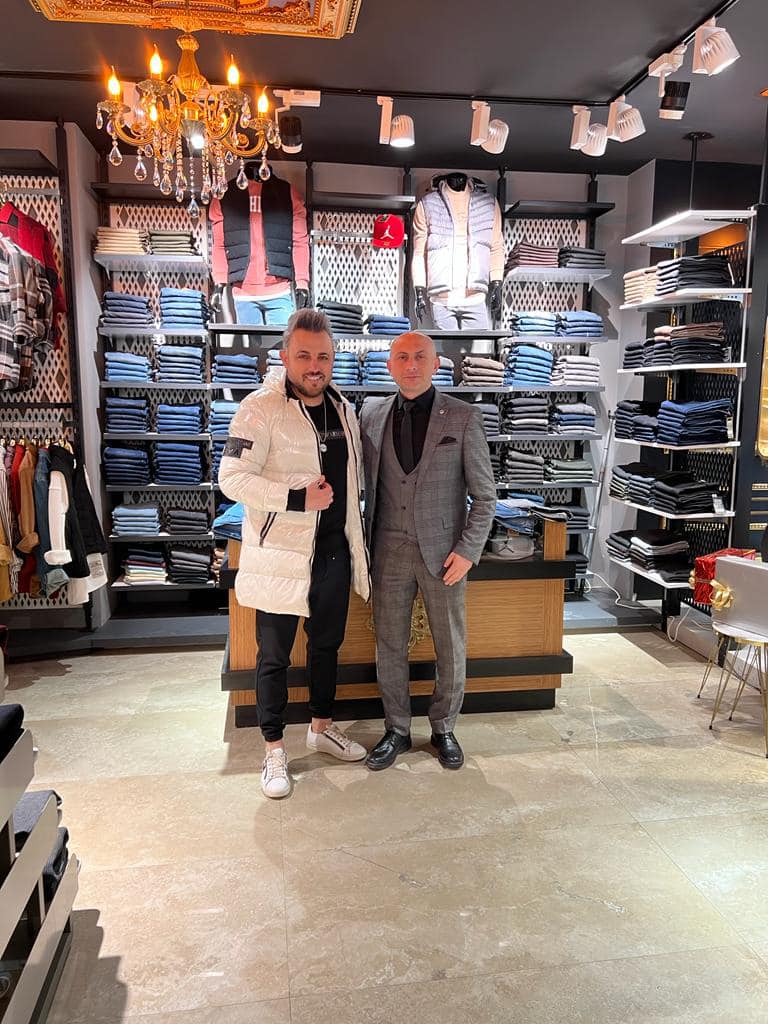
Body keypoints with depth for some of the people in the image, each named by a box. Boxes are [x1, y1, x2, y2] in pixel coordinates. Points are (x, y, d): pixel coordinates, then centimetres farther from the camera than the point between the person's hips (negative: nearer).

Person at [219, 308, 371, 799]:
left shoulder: (343, 409, 7)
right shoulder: (261, 409, -14)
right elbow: (232, 478, -20)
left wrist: (355, 533, 13)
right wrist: (298, 498, -24)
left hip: (334, 552, 6)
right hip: (281, 557, -6)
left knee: (327, 645, 20)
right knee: (275, 657, 7)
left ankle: (322, 727, 39)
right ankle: (275, 751, 24)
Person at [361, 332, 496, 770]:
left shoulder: (463, 417, -4)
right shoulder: (373, 414, 5)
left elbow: (485, 493, -2)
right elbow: (369, 483, 11)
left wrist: (469, 550, -10)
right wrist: (367, 540, 2)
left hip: (443, 551, -2)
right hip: (390, 549, 2)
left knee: (451, 647, 9)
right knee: (390, 646, 10)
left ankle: (444, 729, 30)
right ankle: (397, 730, 27)